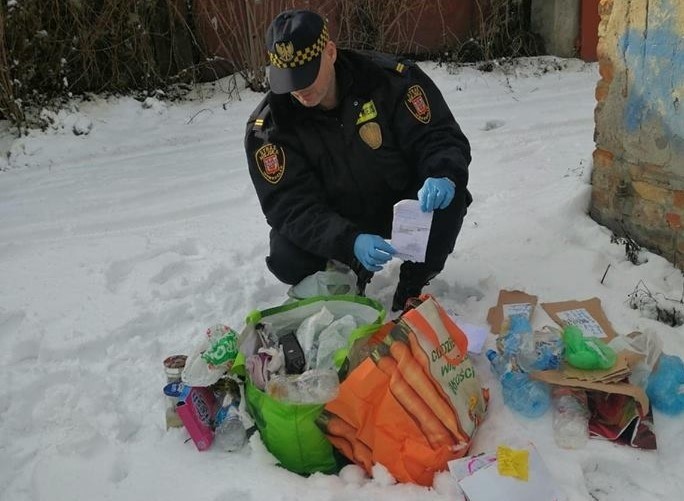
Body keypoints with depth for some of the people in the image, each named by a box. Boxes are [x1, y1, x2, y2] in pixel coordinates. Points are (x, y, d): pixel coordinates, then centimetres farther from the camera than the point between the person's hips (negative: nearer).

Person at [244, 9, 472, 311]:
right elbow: (290, 206, -25)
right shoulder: (268, 127, -20)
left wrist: (443, 176, -41)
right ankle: (349, 273, 9)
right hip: (335, 223, 0)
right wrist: (351, 242, -43)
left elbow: (441, 137, -16)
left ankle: (411, 288, -4)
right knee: (288, 261, -27)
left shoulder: (391, 79, -21)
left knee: (447, 196, -29)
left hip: (404, 203, 0)